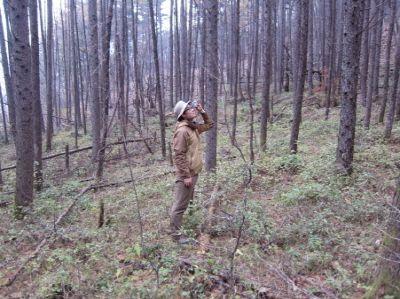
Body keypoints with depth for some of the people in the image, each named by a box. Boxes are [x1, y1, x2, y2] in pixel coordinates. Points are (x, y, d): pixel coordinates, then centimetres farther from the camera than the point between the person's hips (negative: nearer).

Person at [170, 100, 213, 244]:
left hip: (193, 172, 10)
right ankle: (176, 233, 9)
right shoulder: (182, 130, -19)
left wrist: (202, 112, 10)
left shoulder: (194, 127, 9)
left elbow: (209, 125, 26)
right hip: (186, 174, -10)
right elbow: (179, 155, -22)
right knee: (180, 204, -1)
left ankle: (180, 226, 35)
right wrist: (186, 176, -22)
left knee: (185, 202, 21)